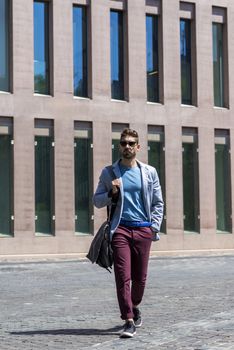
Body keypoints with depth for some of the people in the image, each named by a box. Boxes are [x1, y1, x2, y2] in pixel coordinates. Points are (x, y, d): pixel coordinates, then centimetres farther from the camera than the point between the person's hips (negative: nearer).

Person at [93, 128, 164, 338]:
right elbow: (97, 201, 10)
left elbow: (158, 203, 13)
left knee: (140, 277, 9)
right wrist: (112, 193, -9)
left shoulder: (149, 172, 10)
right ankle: (129, 321, -7)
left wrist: (154, 227, 3)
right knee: (123, 277, -10)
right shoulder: (109, 172, 7)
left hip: (143, 230, 2)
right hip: (120, 229, -2)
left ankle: (134, 307, 35)